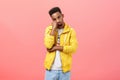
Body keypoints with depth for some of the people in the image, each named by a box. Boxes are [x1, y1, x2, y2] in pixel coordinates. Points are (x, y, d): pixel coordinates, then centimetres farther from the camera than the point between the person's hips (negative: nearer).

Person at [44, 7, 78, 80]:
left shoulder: (71, 31, -2)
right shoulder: (49, 29, 2)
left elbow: (73, 48, -13)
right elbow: (48, 45, -13)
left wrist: (56, 47, -15)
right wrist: (54, 28, -13)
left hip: (65, 69, -1)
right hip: (51, 69, 1)